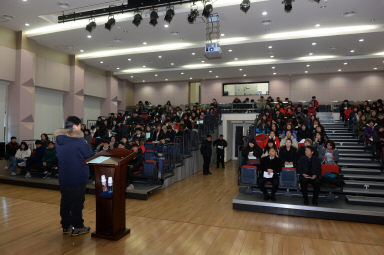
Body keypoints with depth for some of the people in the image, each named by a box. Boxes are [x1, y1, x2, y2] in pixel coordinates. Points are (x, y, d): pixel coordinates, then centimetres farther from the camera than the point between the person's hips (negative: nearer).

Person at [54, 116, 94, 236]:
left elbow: (59, 156, 15)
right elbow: (90, 156, -10)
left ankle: (66, 226, 28)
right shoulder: (79, 140, -17)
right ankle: (77, 227, 13)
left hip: (63, 177, 7)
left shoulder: (59, 139, 3)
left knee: (65, 201, 16)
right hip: (78, 177, -6)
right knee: (77, 202, 4)